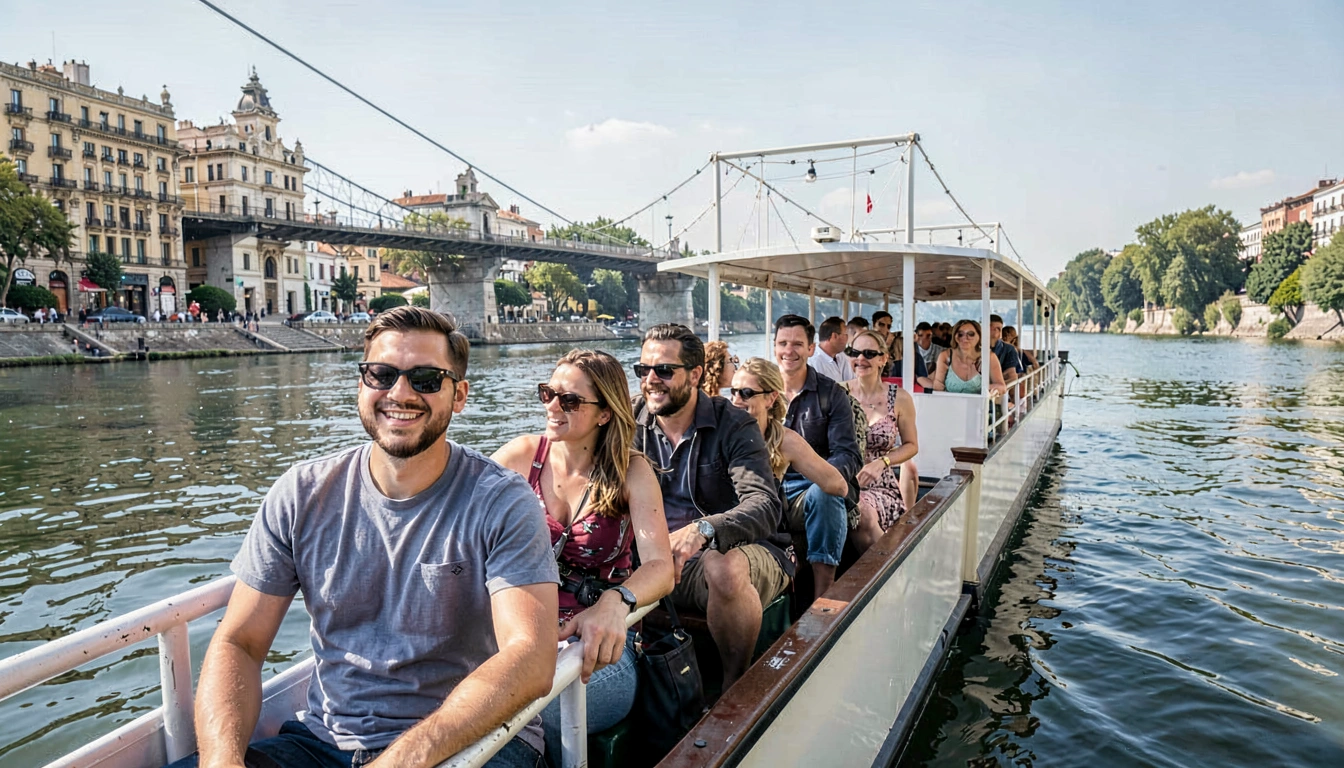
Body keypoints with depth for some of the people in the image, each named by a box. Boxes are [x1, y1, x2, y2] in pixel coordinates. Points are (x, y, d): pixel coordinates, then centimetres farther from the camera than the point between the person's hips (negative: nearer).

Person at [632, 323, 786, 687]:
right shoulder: (632, 422, 7)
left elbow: (765, 507, -19)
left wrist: (701, 530, -39)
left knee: (724, 567, -37)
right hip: (654, 558, 4)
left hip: (735, 549, -3)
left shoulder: (733, 426, -6)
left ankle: (736, 686, -10)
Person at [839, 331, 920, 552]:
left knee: (863, 513, -34)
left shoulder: (900, 399, 3)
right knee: (857, 512, -34)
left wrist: (881, 462, -6)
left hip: (881, 486, 0)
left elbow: (911, 445, 12)